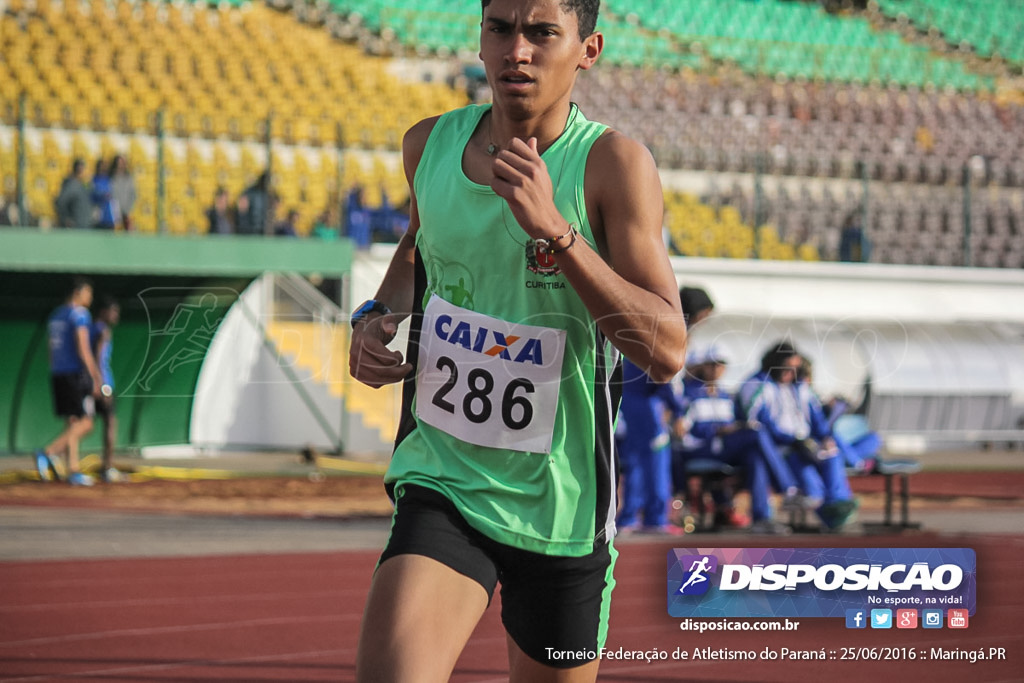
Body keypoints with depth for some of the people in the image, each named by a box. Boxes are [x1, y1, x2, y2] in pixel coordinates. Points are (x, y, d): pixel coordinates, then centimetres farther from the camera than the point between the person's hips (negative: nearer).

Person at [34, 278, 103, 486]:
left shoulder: (55, 316, 17)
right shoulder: (80, 314, -9)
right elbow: (83, 349, -16)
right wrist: (95, 378, -14)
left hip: (57, 375, 8)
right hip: (76, 373, -8)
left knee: (73, 424, 10)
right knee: (85, 424, -5)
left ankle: (73, 471, 4)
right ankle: (48, 453, -19)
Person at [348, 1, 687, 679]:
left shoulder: (614, 163, -13)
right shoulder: (430, 144, 0)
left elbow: (666, 351, -22)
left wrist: (554, 231, -29)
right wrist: (378, 317, 4)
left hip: (561, 507, -2)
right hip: (443, 486, 2)